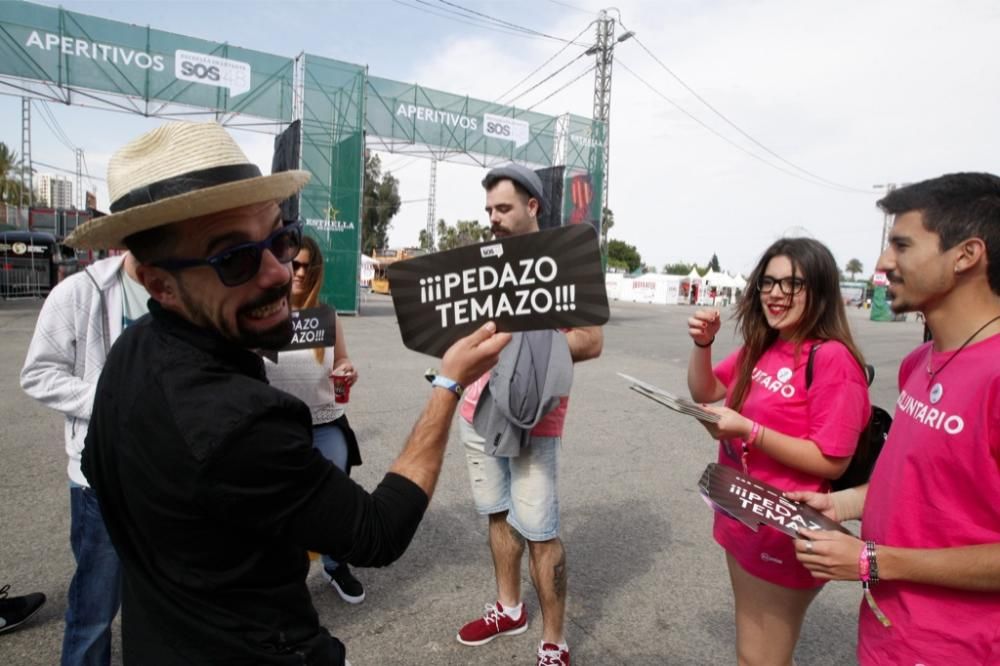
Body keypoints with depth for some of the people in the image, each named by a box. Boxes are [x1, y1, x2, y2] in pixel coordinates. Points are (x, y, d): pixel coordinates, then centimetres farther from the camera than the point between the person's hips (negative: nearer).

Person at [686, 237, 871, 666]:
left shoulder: (832, 358, -20)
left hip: (784, 532, -7)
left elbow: (832, 462, -21)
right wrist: (702, 344, -6)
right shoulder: (760, 348, 4)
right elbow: (705, 393, 12)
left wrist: (748, 430, -28)